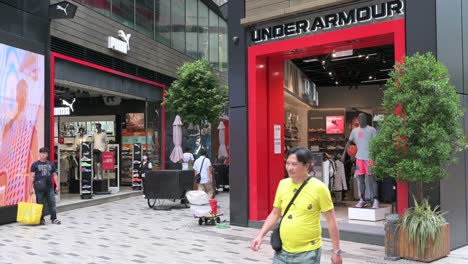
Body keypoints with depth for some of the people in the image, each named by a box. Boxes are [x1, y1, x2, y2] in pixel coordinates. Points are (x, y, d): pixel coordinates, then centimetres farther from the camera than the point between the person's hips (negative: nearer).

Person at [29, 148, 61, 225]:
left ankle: (54, 218, 7)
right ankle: (41, 219, 12)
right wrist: (31, 187, -6)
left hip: (49, 187, 3)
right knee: (40, 204, 3)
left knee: (52, 203, 1)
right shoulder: (35, 164, 2)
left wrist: (57, 185, 6)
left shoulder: (51, 164, 11)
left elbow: (55, 175, 13)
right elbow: (32, 176, -1)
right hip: (39, 188, -3)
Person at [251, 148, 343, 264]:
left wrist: (336, 251, -7)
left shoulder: (319, 188, -12)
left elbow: (331, 220, -8)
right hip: (283, 251, 5)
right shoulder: (283, 184, 1)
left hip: (307, 253, -4)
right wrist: (260, 235, 0)